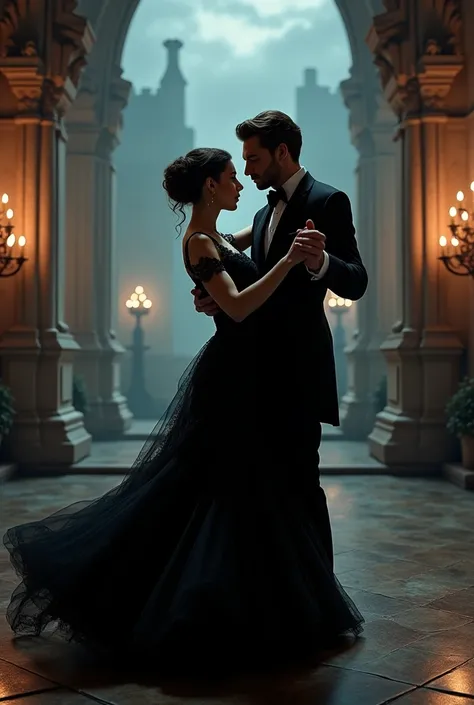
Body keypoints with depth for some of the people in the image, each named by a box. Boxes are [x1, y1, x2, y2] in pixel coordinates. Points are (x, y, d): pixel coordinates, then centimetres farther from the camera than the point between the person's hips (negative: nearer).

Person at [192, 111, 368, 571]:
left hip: (299, 368, -9)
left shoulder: (328, 201, -7)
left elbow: (356, 284, -15)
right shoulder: (265, 213, 18)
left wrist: (320, 263, -36)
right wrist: (218, 301, 0)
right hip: (263, 366, 9)